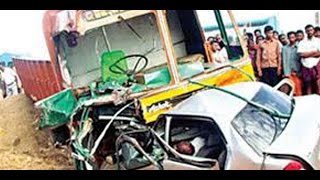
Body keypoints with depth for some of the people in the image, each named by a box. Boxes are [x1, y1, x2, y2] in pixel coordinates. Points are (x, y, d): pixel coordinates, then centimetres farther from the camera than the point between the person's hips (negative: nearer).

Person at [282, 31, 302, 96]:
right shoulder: (285, 48, 7)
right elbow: (284, 61, 4)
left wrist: (300, 72, -11)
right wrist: (286, 73, -5)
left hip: (298, 72, 0)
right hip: (289, 72, 0)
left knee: (299, 90, -3)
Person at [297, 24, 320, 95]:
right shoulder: (302, 42, 9)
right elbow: (301, 54, -5)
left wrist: (307, 54, -5)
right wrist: (314, 52, -3)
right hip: (306, 66, 1)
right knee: (307, 86, 5)